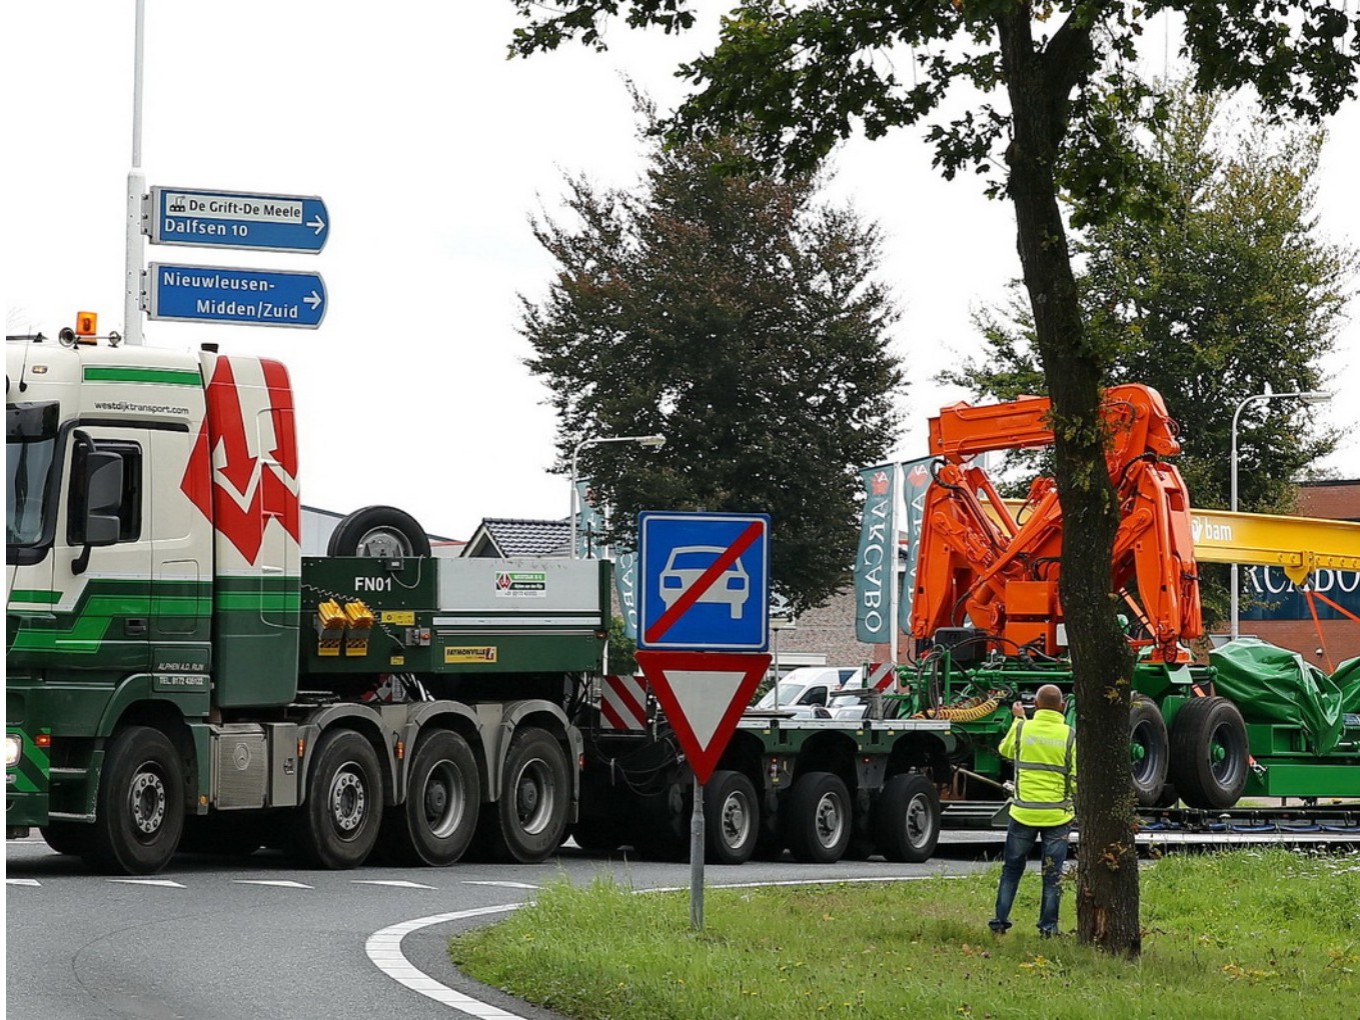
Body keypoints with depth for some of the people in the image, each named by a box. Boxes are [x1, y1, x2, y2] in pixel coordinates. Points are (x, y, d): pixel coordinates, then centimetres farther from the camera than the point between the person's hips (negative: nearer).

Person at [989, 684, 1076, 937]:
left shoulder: (1022, 729, -4)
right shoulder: (1069, 735, -7)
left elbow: (1006, 750, 19)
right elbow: (1076, 779, -5)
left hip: (1023, 812, 1)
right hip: (1057, 814, -1)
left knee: (1011, 868, 13)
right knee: (1053, 873, 7)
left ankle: (1000, 920, 13)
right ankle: (1048, 926, 7)